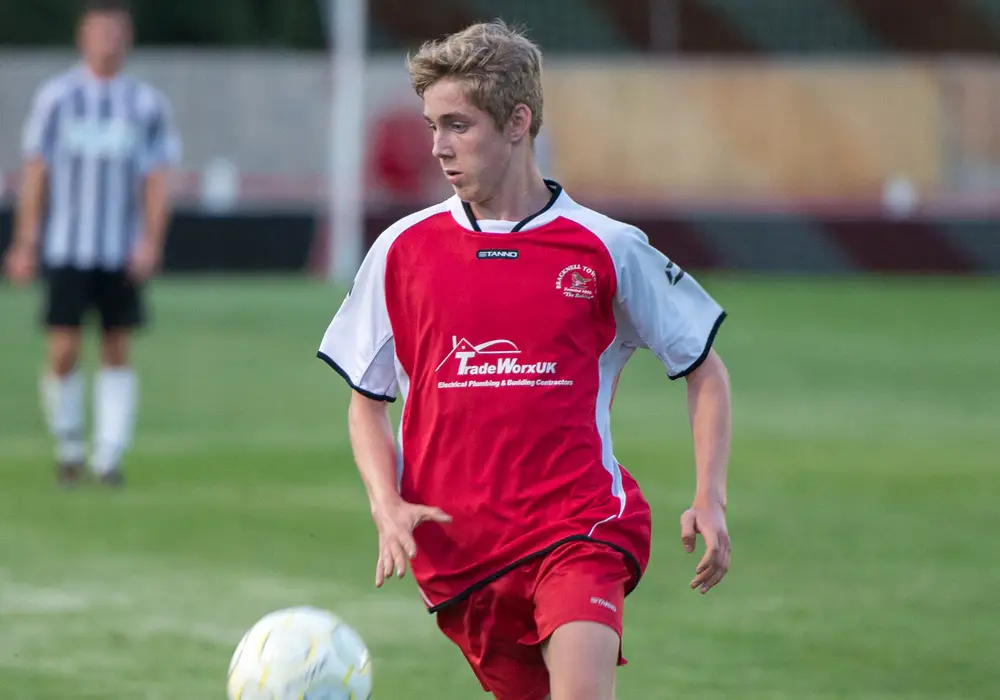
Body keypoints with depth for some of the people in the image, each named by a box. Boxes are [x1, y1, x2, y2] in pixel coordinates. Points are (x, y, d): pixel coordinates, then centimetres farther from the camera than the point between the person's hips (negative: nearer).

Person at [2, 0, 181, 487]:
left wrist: (150, 241, -9)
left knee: (117, 352, 1)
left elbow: (157, 179, 3)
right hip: (67, 246, -1)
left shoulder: (146, 103, 4)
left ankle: (109, 456, 6)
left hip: (124, 253, 1)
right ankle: (68, 443, 15)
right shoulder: (56, 97, 2)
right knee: (64, 350, -5)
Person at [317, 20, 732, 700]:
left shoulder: (605, 249, 0)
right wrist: (388, 505, -3)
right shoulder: (402, 251, 5)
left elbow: (705, 371, 10)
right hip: (457, 544, 3)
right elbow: (367, 401, 14)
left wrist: (710, 501, -2)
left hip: (578, 530, -3)